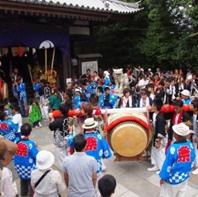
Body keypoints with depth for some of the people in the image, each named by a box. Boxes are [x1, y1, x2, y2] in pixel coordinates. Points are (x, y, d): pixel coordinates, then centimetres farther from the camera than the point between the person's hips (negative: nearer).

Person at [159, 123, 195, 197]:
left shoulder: (173, 148, -30)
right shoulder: (191, 145, -13)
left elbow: (167, 165, -21)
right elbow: (192, 161, 3)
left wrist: (163, 177, -6)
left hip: (172, 179, -5)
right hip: (185, 177, 5)